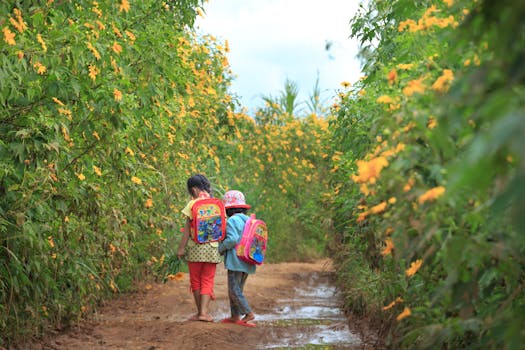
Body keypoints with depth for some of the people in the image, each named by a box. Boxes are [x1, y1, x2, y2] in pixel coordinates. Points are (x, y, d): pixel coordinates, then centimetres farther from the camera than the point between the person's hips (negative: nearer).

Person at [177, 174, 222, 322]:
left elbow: (187, 229, -7)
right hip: (213, 248, 3)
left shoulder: (192, 204, -7)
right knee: (208, 281, 7)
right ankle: (204, 312, -4)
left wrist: (181, 248, -1)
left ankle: (200, 312, 13)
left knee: (195, 281, 10)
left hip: (195, 248, -3)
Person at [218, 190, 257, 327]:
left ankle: (248, 313, -9)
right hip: (247, 262, 9)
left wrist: (221, 248, -8)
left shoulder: (232, 221, -11)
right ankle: (235, 316, 18)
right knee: (237, 289, 15)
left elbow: (232, 239, -22)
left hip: (236, 261, -8)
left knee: (234, 289, -4)